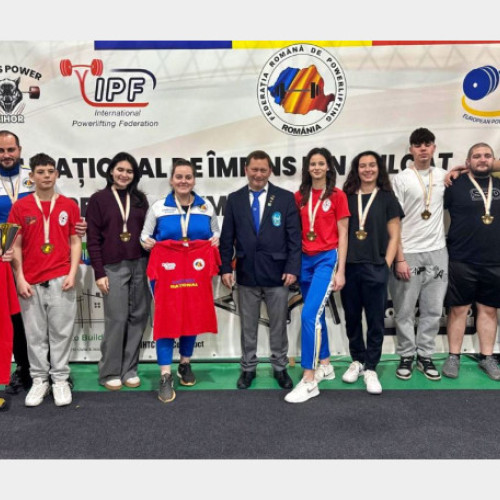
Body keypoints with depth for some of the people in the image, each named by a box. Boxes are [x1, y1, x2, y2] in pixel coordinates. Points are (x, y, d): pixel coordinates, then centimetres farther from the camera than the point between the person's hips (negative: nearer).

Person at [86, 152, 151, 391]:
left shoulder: (140, 199, 12)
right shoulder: (98, 199, 2)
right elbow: (92, 239, -2)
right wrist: (99, 272, -8)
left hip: (140, 265, 4)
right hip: (113, 267, -3)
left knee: (138, 318, 5)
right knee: (116, 320, -2)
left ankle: (129, 369, 18)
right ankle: (109, 372, 13)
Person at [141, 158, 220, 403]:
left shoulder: (207, 207, 7)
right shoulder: (158, 208, 3)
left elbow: (216, 233, 16)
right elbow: (145, 235, 9)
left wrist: (216, 241, -4)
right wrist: (145, 242, -12)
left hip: (196, 272, 2)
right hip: (167, 271, -2)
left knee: (193, 317, 10)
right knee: (165, 319, -5)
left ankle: (185, 364, 32)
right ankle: (165, 377, 2)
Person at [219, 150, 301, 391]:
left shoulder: (285, 198, 0)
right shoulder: (234, 199, 4)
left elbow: (294, 237, -3)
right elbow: (227, 238, 4)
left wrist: (292, 268, -10)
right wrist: (225, 267, -3)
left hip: (277, 273, -1)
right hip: (246, 273, 1)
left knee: (278, 325, 11)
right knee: (248, 326, 12)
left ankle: (280, 367, 27)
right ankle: (248, 368, 27)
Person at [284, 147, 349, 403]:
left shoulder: (337, 196, -2)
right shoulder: (299, 196, 8)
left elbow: (342, 235, -3)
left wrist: (340, 270, -6)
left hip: (327, 259, -5)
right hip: (304, 259, 5)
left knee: (309, 315, -15)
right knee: (316, 314, 14)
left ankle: (309, 380, -8)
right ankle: (325, 365, 31)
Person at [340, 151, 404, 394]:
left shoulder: (387, 197, 4)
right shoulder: (347, 196, 8)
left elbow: (394, 236, 3)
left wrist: (386, 265, -5)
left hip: (375, 268, -2)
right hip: (348, 267, 2)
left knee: (375, 320, 3)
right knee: (352, 318, 11)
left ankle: (371, 369, 15)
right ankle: (357, 360, 28)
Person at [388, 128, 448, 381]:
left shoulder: (443, 176, 9)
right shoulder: (401, 179, -2)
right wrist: (399, 258, -11)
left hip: (437, 252, 3)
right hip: (408, 254, -3)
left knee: (433, 310, 8)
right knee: (405, 311, 3)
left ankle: (425, 356, 21)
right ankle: (406, 357, 18)